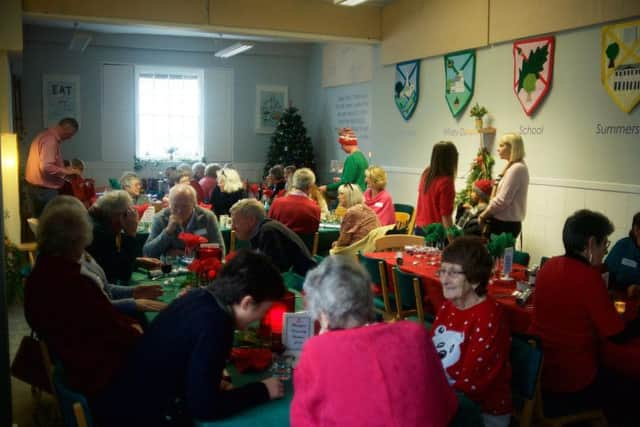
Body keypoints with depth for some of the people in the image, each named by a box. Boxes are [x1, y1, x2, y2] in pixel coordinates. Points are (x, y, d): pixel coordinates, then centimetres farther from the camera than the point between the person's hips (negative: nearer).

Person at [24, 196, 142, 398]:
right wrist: (135, 333, -2)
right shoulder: (75, 283, -32)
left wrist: (129, 323, -3)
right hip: (94, 372, -9)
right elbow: (113, 330, -21)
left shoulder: (40, 274, -2)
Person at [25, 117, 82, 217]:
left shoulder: (45, 135, 14)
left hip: (35, 187, 10)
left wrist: (63, 169, 14)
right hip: (44, 190, -10)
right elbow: (46, 167, -27)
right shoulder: (51, 140, -18)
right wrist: (66, 171, -16)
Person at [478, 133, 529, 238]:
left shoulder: (516, 169, -16)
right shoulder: (514, 167, 17)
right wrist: (487, 214, 10)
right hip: (507, 221, 10)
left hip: (505, 223, -10)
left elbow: (502, 200, -19)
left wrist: (483, 215, -6)